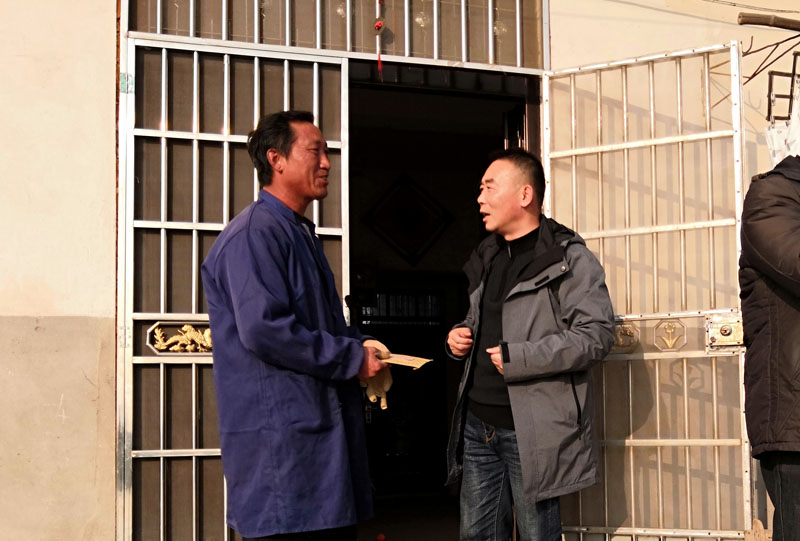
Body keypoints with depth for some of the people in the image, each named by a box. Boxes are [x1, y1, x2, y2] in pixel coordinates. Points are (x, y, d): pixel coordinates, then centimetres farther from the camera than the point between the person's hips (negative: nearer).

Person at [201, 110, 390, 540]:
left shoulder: (299, 233, 20)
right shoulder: (255, 233, -13)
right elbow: (264, 330, -24)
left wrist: (359, 345, 9)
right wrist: (352, 358, -14)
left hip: (324, 431, 10)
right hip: (280, 436, -10)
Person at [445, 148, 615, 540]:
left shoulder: (568, 258, -8)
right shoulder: (487, 258, 17)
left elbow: (596, 335, -18)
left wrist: (517, 358, -20)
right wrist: (461, 336, 8)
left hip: (532, 431, -7)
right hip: (477, 425, 7)